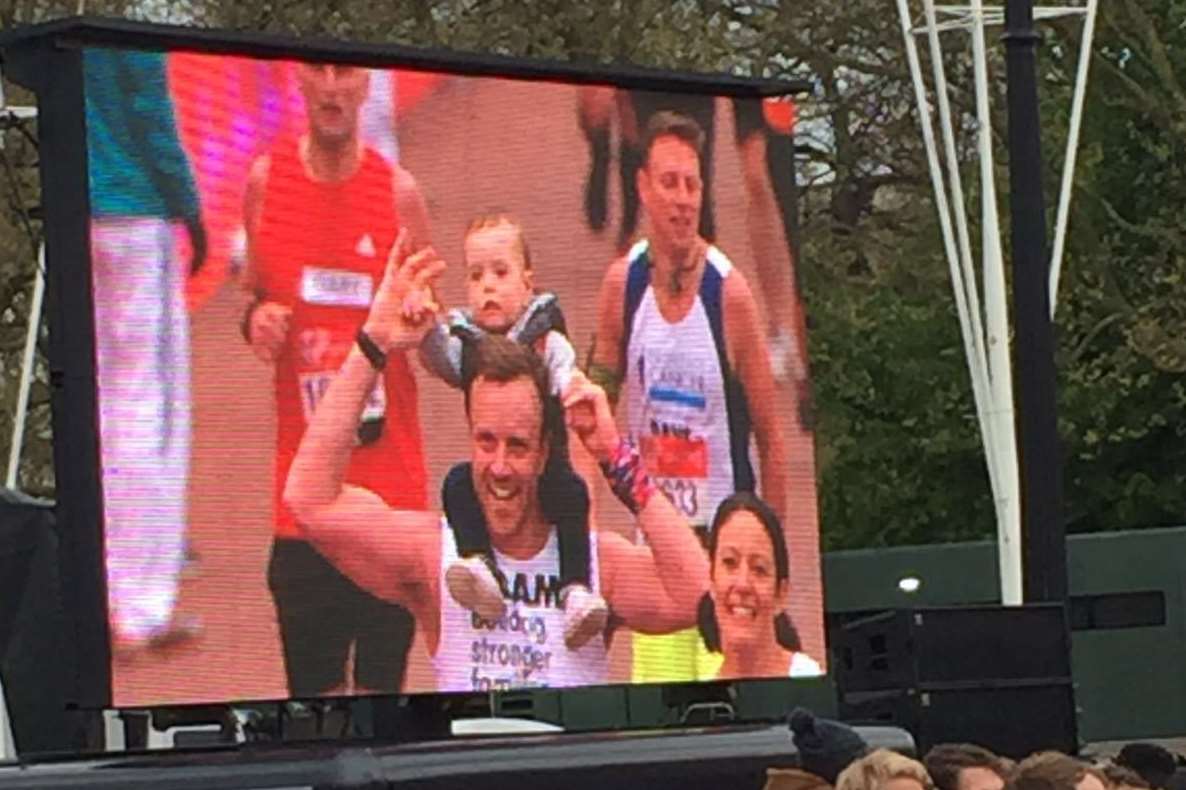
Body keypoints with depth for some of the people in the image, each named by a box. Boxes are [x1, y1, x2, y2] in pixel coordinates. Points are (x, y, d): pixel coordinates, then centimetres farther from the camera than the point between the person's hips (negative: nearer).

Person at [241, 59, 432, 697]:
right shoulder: (265, 181, 4)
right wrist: (255, 321, -5)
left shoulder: (399, 194, 0)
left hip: (393, 487, -1)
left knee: (382, 688, 2)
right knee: (312, 693, 3)